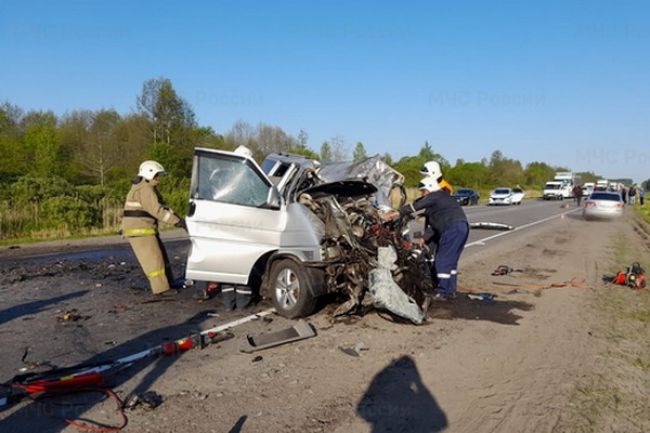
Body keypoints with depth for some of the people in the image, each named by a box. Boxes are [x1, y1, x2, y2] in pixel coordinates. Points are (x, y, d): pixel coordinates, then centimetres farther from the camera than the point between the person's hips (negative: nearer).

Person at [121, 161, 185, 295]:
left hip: (144, 229, 10)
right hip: (139, 230, -10)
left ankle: (168, 283, 25)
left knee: (161, 256, 15)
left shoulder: (149, 188, 16)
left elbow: (162, 206, 12)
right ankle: (161, 288, -3)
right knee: (153, 259, -8)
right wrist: (176, 221, -22)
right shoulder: (145, 188, -17)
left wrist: (177, 218, -1)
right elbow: (157, 210, -24)